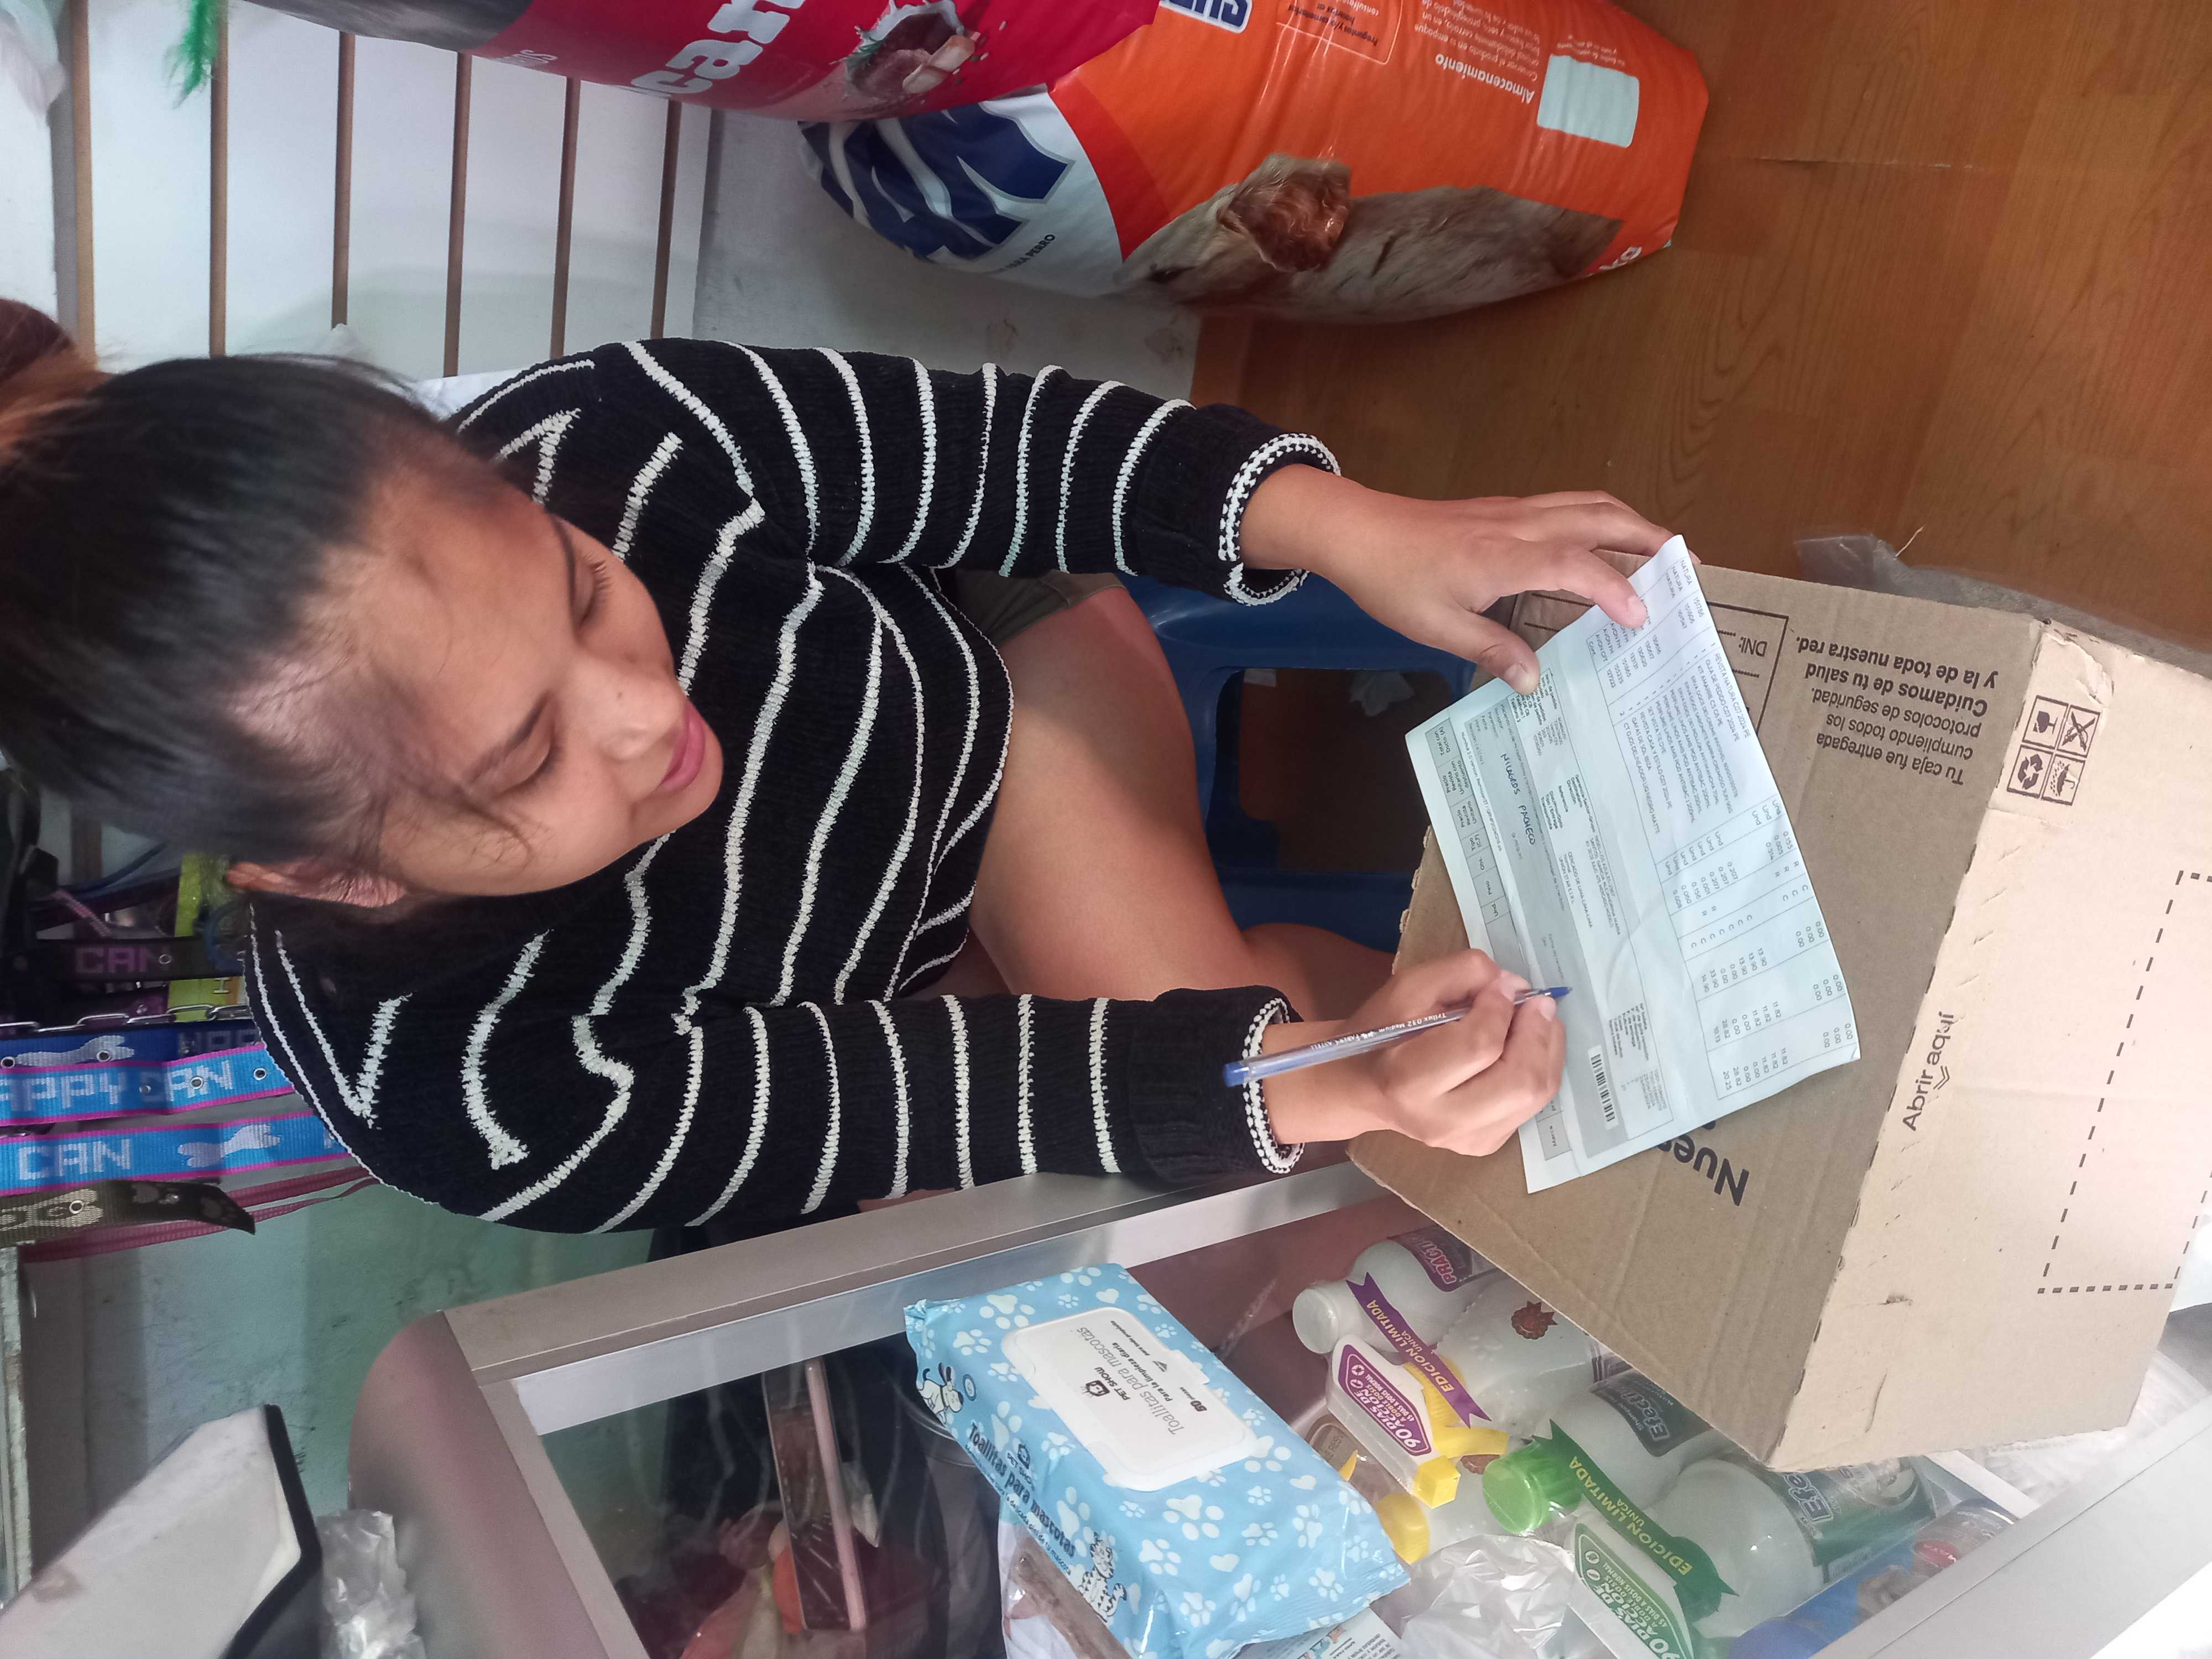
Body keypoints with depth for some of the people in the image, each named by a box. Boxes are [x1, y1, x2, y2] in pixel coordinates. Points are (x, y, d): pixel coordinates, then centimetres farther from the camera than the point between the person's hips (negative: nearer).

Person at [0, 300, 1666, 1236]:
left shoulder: (592, 440, -34)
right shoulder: (458, 1096, -37)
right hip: (868, 1012, -2)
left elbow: (992, 437, -24)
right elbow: (902, 1101, -31)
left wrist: (1350, 525, -34)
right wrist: (1320, 1081, -39)